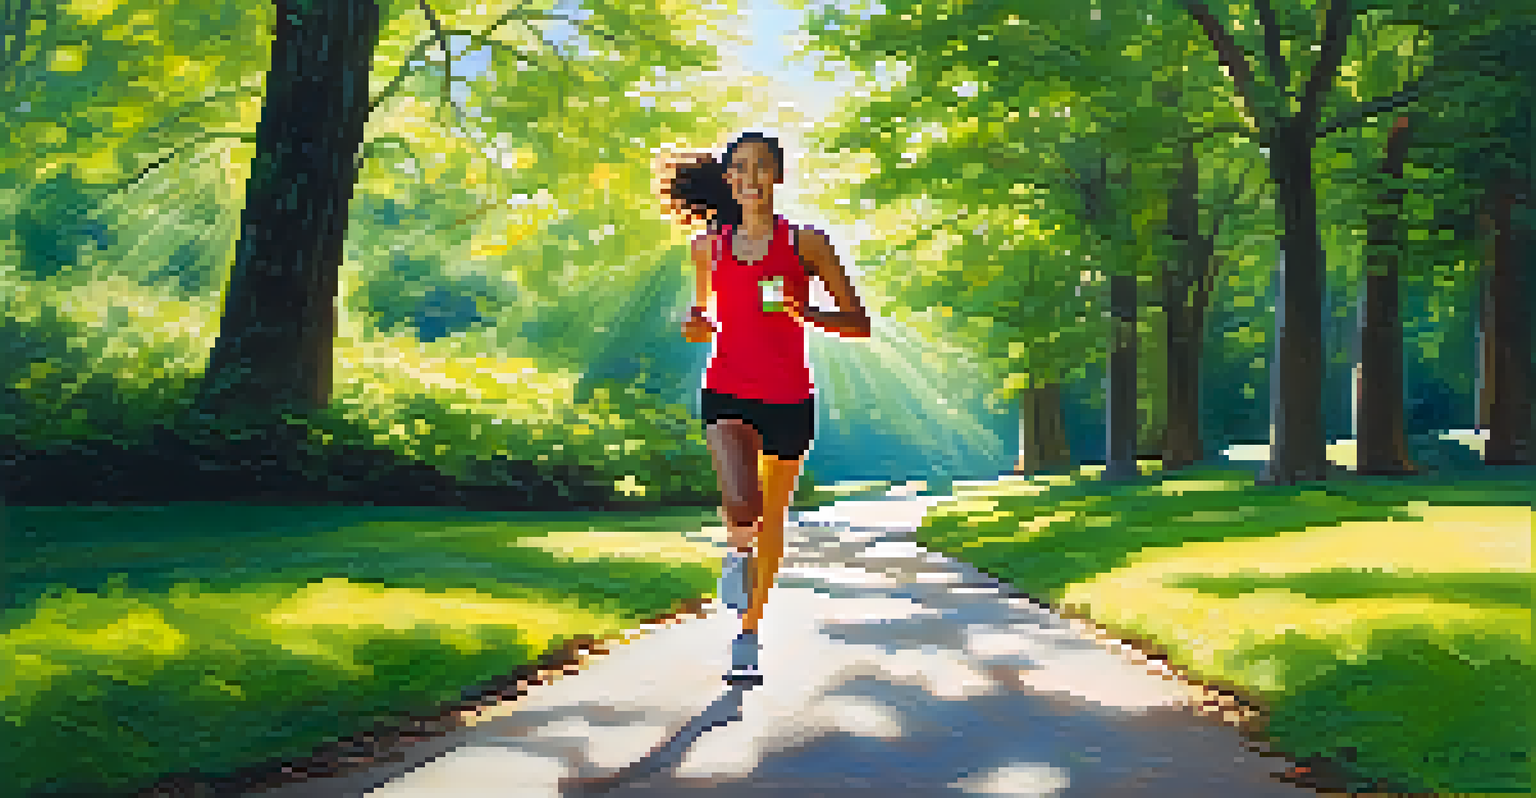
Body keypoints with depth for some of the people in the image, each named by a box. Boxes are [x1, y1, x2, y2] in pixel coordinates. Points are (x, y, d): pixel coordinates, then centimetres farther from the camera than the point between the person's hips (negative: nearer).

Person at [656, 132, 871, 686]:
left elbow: (859, 323, -1)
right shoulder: (710, 247, 5)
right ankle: (737, 549, 9)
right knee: (741, 506, -27)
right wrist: (698, 326, -3)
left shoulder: (805, 244, -2)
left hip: (788, 397, 0)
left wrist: (805, 314, -19)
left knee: (771, 522, 12)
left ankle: (749, 634, 32)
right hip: (727, 393, 0)